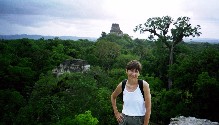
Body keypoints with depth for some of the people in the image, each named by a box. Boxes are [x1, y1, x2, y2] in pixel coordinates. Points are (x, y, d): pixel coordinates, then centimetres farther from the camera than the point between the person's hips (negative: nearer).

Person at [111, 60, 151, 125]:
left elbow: (148, 108, -10)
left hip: (139, 119, -2)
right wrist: (116, 113, 11)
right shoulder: (122, 85, -3)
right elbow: (113, 97, 17)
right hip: (124, 119, 3)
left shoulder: (144, 85, -12)